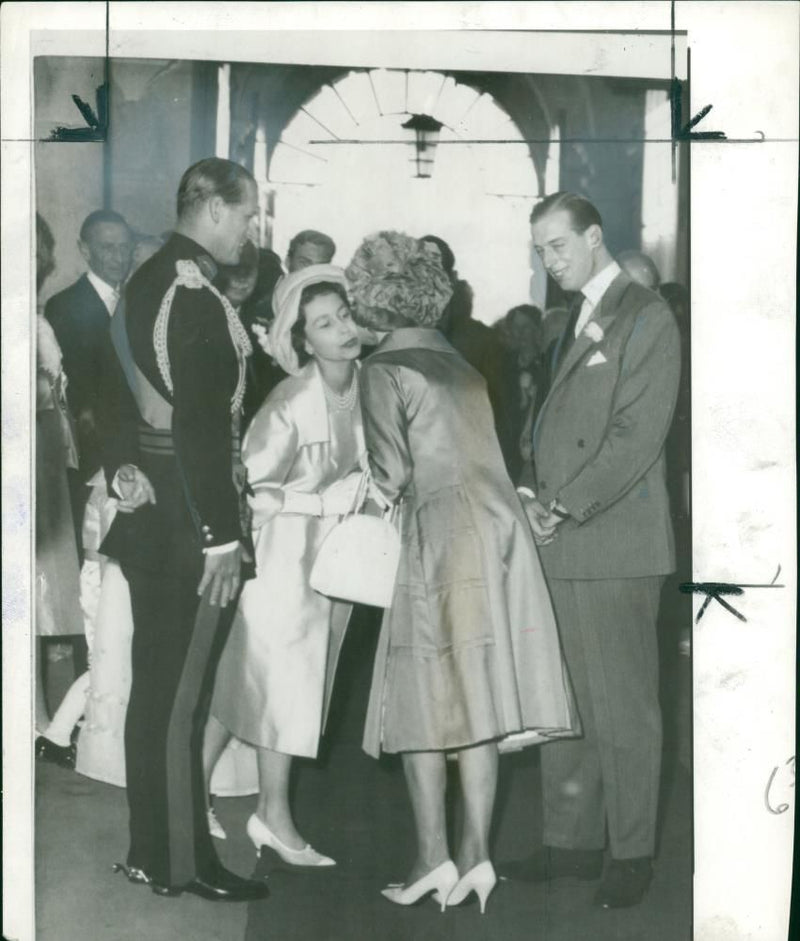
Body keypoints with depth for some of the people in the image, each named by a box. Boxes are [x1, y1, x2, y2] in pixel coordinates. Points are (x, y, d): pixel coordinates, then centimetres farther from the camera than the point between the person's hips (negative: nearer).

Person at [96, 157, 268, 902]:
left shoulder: (146, 281, 10)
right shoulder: (198, 297, -19)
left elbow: (118, 386, 14)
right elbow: (200, 425, -22)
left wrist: (121, 467, 6)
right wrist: (222, 537, -19)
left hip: (147, 505, 9)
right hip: (188, 515, -9)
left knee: (153, 685, 16)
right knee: (182, 695, 1)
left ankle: (150, 848, 27)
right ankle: (181, 862, 12)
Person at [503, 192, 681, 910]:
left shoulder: (647, 319, -5)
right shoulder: (577, 322, 20)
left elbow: (637, 435, -14)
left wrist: (566, 508, -15)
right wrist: (541, 501, 6)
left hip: (615, 544, -8)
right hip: (562, 546, 8)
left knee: (623, 709, 0)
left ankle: (633, 853, 12)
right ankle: (572, 841, 22)